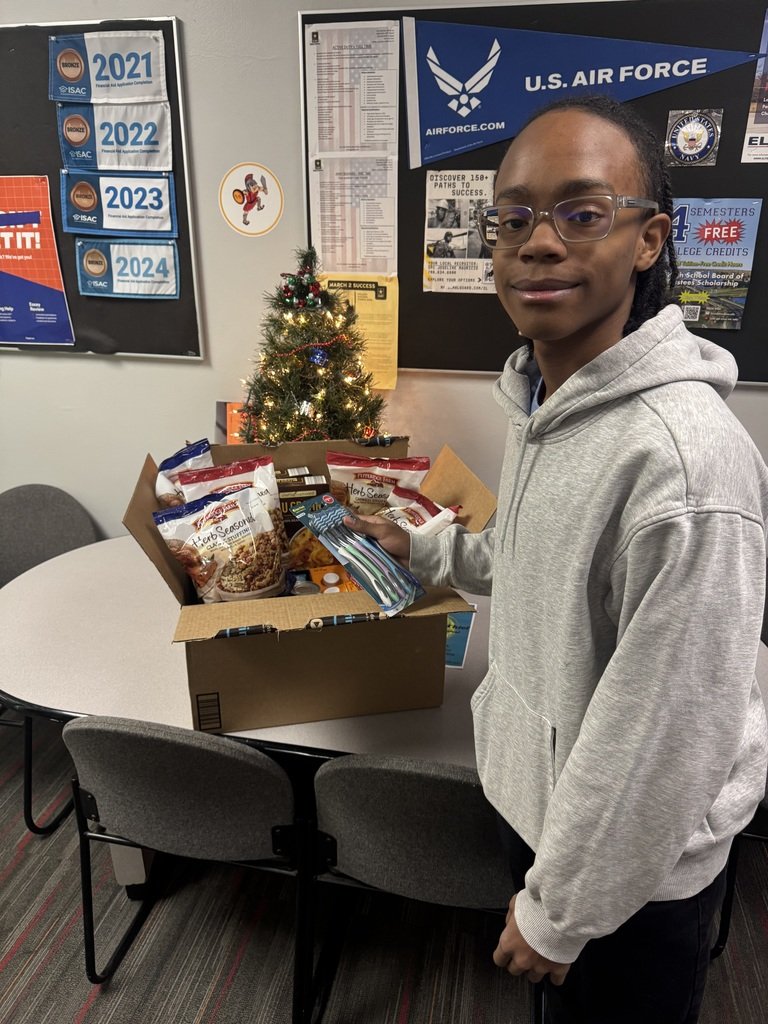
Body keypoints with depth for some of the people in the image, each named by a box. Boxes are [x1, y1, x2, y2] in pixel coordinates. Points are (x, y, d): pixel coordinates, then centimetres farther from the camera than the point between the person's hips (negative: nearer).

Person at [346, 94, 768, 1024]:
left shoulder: (685, 457, -32)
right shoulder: (540, 390, -4)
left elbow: (665, 736, -26)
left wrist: (561, 911, -14)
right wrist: (424, 552, 12)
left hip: (629, 860, -7)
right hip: (533, 793, 7)